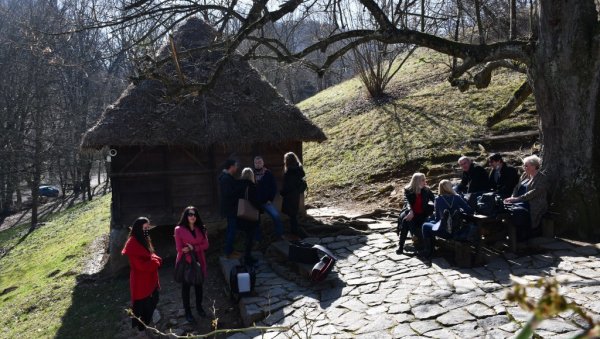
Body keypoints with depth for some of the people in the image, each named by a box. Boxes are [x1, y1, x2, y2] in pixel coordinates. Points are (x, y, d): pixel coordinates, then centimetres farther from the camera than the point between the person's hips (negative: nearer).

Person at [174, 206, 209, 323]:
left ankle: (199, 307, 36)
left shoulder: (201, 229, 1)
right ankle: (187, 312, 21)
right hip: (185, 262, -4)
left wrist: (193, 248, -17)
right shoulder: (179, 230, -12)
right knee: (186, 287, 8)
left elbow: (205, 245, -2)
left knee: (198, 285, 17)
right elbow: (179, 248, -12)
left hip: (199, 261, 4)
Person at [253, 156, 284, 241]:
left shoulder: (268, 174, -3)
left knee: (276, 216, -17)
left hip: (266, 201, -2)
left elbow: (274, 187, -1)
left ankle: (280, 235, -2)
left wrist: (270, 199, -7)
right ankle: (258, 238, 23)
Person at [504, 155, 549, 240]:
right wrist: (512, 198, -5)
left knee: (518, 211, -35)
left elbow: (533, 193, -16)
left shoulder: (542, 178, -4)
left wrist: (517, 199, -23)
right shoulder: (525, 175, 20)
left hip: (533, 205, -7)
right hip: (520, 202, 7)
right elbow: (517, 188, 16)